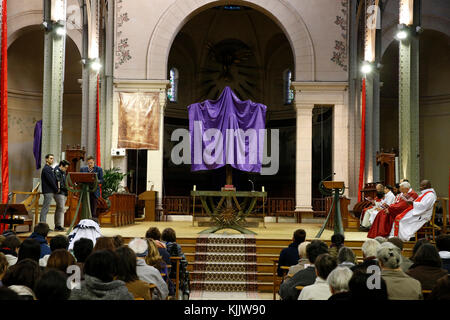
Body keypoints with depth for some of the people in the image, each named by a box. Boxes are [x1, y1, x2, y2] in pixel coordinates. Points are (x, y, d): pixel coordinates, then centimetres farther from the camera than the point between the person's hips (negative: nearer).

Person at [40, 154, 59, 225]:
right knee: (45, 208, -9)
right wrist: (56, 189, -8)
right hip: (48, 191, -9)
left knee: (45, 208, 7)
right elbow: (50, 180, -15)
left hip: (51, 191, 9)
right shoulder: (46, 169, -10)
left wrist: (56, 189, 10)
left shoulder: (50, 168, 20)